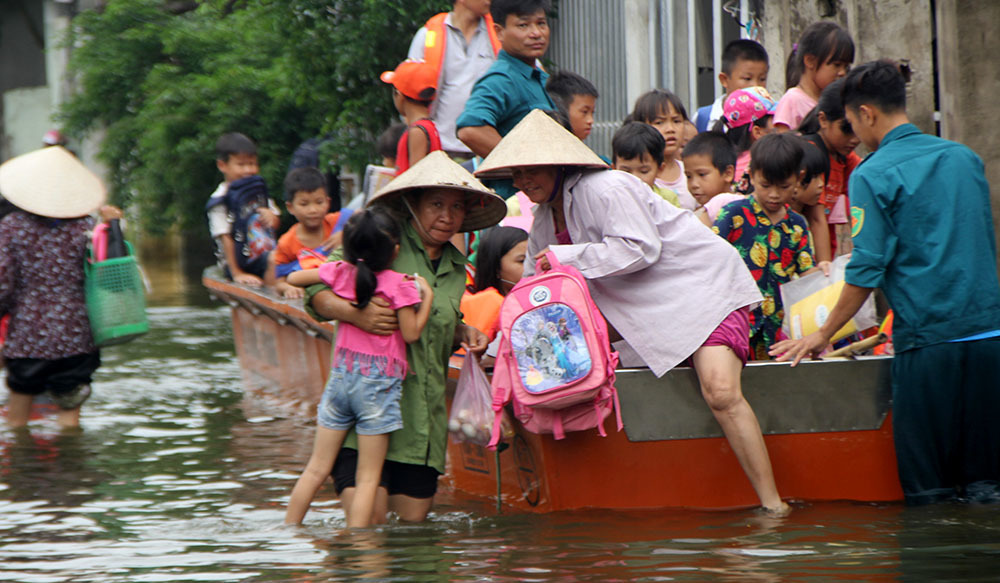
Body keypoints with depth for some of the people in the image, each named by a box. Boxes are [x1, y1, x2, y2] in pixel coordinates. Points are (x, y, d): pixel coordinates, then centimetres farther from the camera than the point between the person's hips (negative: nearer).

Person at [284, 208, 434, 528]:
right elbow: (411, 333, -8)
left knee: (317, 468, 13)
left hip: (341, 375, 4)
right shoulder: (399, 284, -11)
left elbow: (293, 278, 14)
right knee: (368, 478, 0)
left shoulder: (340, 273, 1)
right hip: (379, 382, -4)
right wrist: (427, 296, 2)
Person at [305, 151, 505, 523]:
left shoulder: (456, 268, 17)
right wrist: (354, 313, -24)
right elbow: (317, 290, -6)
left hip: (423, 418, 6)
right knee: (368, 519, -16)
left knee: (414, 520, 4)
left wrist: (463, 333, 10)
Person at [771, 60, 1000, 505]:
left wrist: (822, 335, 2)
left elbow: (867, 271, -9)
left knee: (928, 490, 2)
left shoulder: (872, 176, -6)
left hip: (927, 334, -5)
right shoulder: (964, 158, 11)